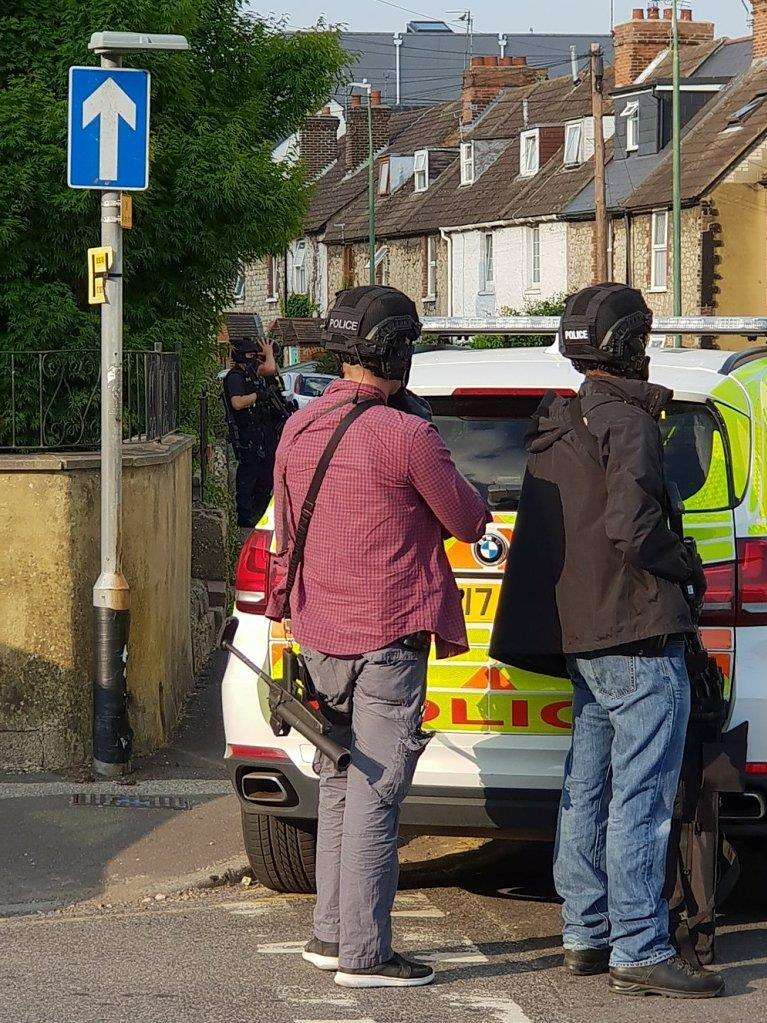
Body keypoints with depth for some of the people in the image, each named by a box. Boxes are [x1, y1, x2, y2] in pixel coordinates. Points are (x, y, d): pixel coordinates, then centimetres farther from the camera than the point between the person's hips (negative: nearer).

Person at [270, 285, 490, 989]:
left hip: (320, 634, 7)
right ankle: (363, 955, -2)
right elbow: (469, 523, -3)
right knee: (375, 796, -4)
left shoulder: (299, 429, 6)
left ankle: (331, 934, 22)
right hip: (388, 637, -7)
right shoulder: (407, 436, -16)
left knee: (339, 787, 17)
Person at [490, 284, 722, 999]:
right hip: (636, 634, -10)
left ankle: (585, 937, 20)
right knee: (640, 800, -9)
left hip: (582, 638, 10)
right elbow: (630, 528, -24)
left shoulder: (557, 426, 17)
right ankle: (639, 953, -10)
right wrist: (689, 568, -8)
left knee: (587, 793, 14)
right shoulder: (627, 422, -12)